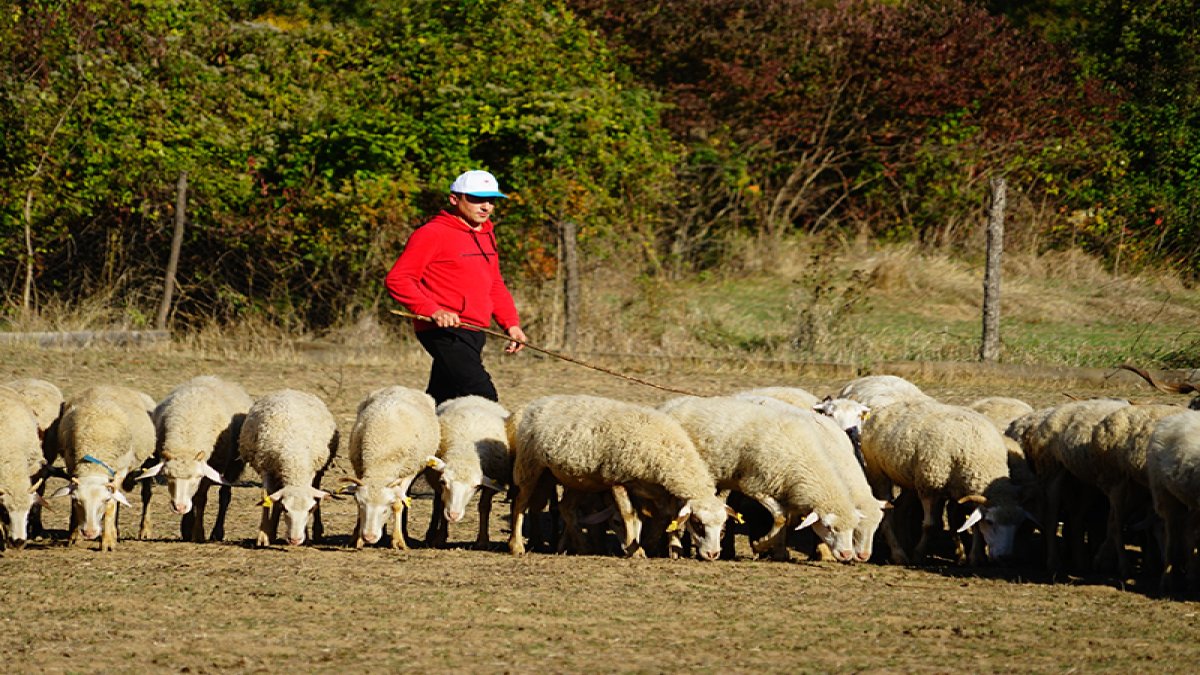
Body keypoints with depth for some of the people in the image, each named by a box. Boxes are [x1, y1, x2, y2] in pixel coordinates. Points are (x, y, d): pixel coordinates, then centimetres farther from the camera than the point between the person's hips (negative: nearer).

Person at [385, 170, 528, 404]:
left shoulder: (486, 235, 19)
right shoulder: (432, 233, -8)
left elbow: (495, 286, 29)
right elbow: (397, 279, -13)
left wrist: (511, 323, 12)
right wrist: (433, 311, -25)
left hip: (473, 334, 9)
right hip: (445, 332, -9)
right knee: (483, 397, -20)